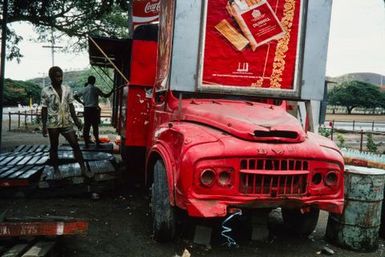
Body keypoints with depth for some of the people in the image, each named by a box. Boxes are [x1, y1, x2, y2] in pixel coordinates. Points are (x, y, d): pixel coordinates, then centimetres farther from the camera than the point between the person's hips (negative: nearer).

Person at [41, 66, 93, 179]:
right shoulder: (46, 91, -3)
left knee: (75, 144, -1)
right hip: (53, 124, -2)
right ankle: (56, 170, 22)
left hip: (67, 123, 3)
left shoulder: (67, 89, 5)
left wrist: (76, 120, 7)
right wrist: (44, 126, -4)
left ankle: (83, 169, 2)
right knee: (54, 147, 9)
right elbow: (44, 109, -1)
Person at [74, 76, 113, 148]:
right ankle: (97, 142, 6)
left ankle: (86, 143, 8)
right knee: (95, 126, 3)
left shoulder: (84, 89, 6)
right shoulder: (95, 89, -7)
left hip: (86, 109, 4)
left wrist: (82, 102, 13)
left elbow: (75, 96, 9)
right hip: (94, 109, -4)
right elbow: (105, 96, -7)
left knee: (86, 126, 6)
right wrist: (112, 91, 7)